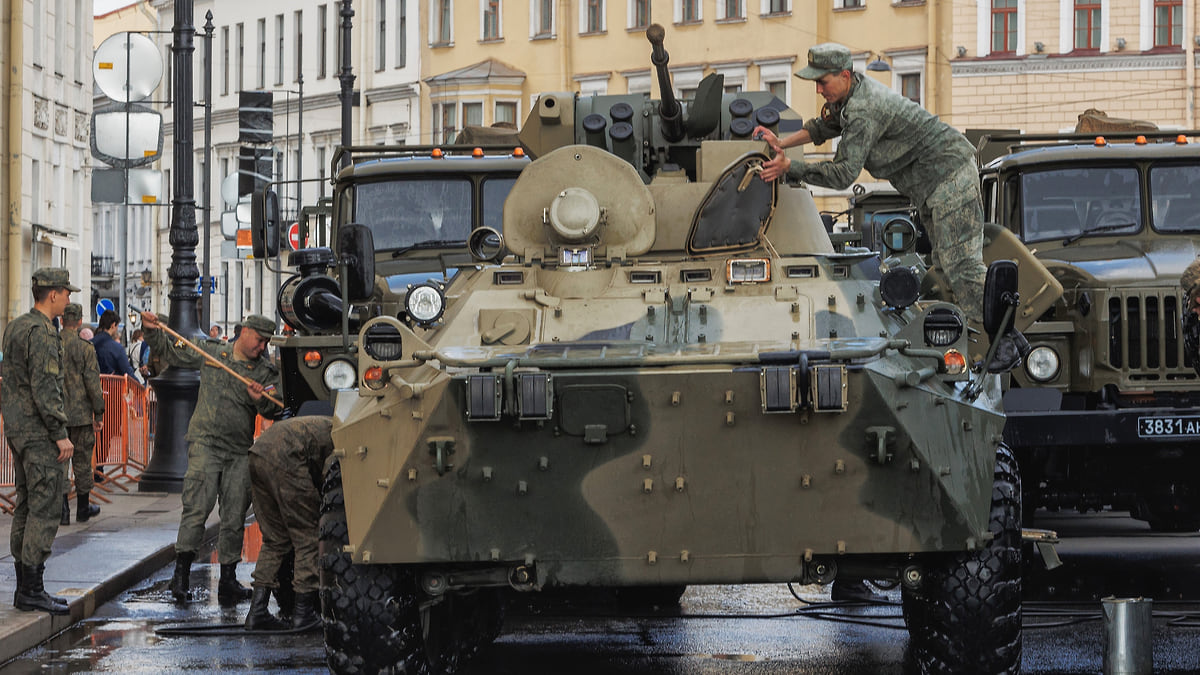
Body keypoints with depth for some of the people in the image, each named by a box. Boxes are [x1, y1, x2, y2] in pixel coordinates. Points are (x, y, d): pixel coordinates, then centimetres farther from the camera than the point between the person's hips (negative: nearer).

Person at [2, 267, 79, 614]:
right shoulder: (41, 332, -17)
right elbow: (44, 388, -22)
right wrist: (61, 434, -18)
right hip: (38, 433, -10)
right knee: (44, 509, -8)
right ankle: (32, 590, -8)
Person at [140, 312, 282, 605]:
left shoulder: (266, 372, 8)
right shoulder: (209, 352, 8)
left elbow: (274, 410, -1)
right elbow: (170, 353, 18)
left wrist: (262, 400, -21)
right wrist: (152, 330, 6)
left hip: (240, 451, 2)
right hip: (205, 442, -2)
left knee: (234, 517, 3)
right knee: (197, 507, -14)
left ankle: (228, 579, 9)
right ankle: (181, 573, -12)